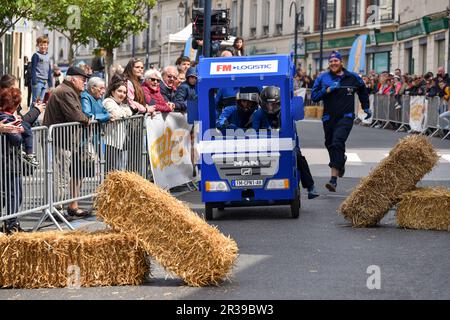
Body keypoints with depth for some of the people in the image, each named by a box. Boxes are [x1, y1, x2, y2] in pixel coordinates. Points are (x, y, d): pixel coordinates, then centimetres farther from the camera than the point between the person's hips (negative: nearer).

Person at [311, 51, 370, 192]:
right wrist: (327, 90, -15)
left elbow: (363, 90, 24)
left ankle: (333, 179, -26)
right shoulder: (323, 78, 4)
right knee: (330, 144, 15)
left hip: (345, 118, -3)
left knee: (337, 144, -20)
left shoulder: (352, 78, 5)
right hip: (329, 118, 3)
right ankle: (341, 160, 51)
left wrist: (366, 107, 26)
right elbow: (314, 95, -1)